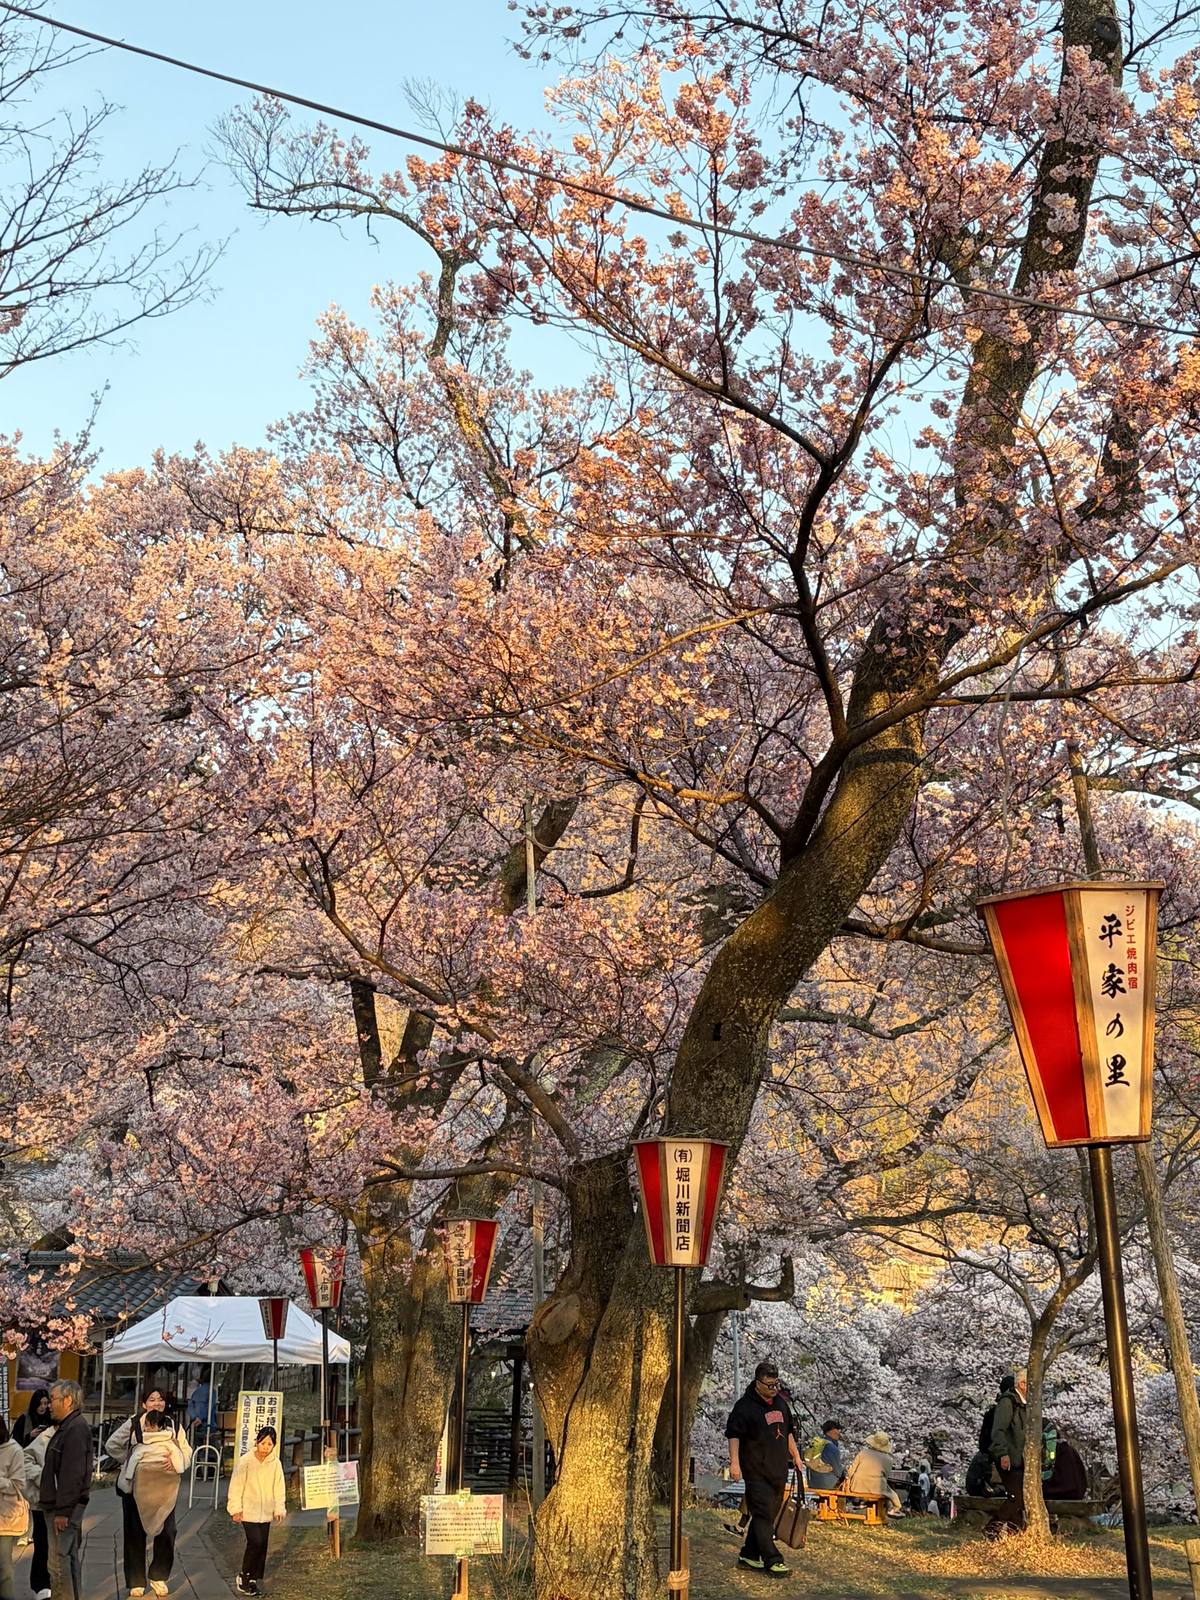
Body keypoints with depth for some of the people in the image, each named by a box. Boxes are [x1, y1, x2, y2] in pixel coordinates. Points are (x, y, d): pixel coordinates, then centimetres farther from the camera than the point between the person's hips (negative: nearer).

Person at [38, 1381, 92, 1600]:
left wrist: (63, 1510, -23)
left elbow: (73, 1473, -23)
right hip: (59, 1505, 11)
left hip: (64, 1507, -11)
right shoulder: (66, 1427, 16)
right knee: (69, 1556, 16)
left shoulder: (76, 1428, -17)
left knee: (59, 1561, -8)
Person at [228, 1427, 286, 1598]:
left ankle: (253, 1579, 19)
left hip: (265, 1512, 4)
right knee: (255, 1542, -13)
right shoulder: (245, 1461, -11)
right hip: (248, 1511, -4)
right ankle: (244, 1576, 6)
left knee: (262, 1545, 6)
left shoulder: (275, 1463, -1)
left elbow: (278, 1488, 6)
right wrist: (236, 1509, -9)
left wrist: (279, 1508, 2)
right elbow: (236, 1486, -8)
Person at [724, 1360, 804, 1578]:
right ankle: (772, 1561, -8)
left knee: (769, 1514, 11)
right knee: (763, 1515, -9)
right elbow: (733, 1434, -14)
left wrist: (796, 1457, 23)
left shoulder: (781, 1403, 12)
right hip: (757, 1471, -8)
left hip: (778, 1470, 8)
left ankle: (748, 1555, 20)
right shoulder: (745, 1405, -11)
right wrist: (734, 1463, -21)